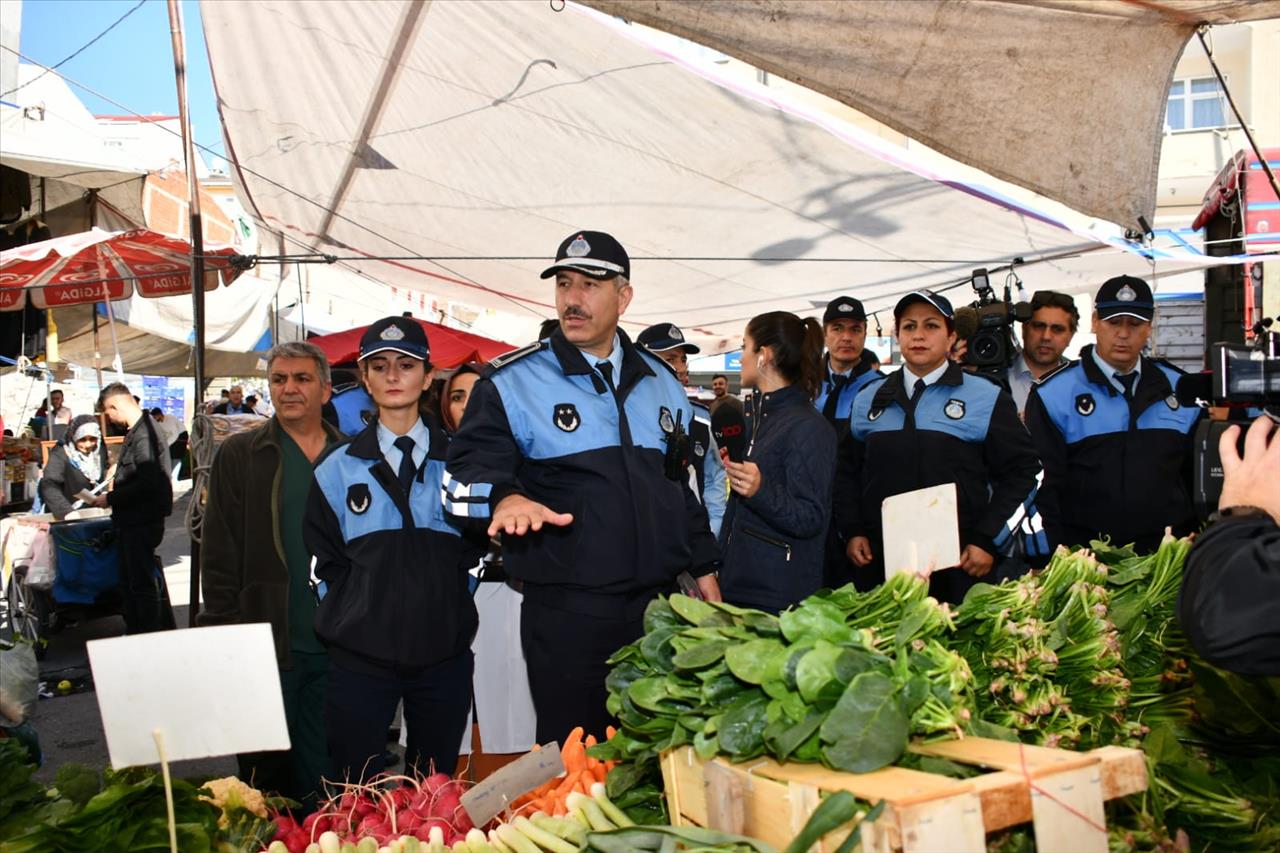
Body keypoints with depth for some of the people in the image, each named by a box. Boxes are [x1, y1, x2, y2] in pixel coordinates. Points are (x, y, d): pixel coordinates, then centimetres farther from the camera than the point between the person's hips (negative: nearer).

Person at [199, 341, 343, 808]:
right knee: (265, 776, 8)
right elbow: (219, 554, 1)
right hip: (267, 646, -1)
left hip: (334, 645, 2)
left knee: (324, 779, 10)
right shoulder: (240, 454, 3)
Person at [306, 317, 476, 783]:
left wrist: (448, 605, 3)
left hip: (444, 652, 1)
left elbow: (471, 547, 10)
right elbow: (326, 560, 10)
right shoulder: (338, 466, 6)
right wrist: (351, 614, 2)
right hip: (359, 655, 0)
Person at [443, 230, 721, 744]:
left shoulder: (660, 382, 12)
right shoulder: (512, 382, -4)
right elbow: (467, 471, -8)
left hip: (656, 601, 5)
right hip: (565, 610, -4)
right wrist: (505, 497, -29)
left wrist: (703, 567, 16)